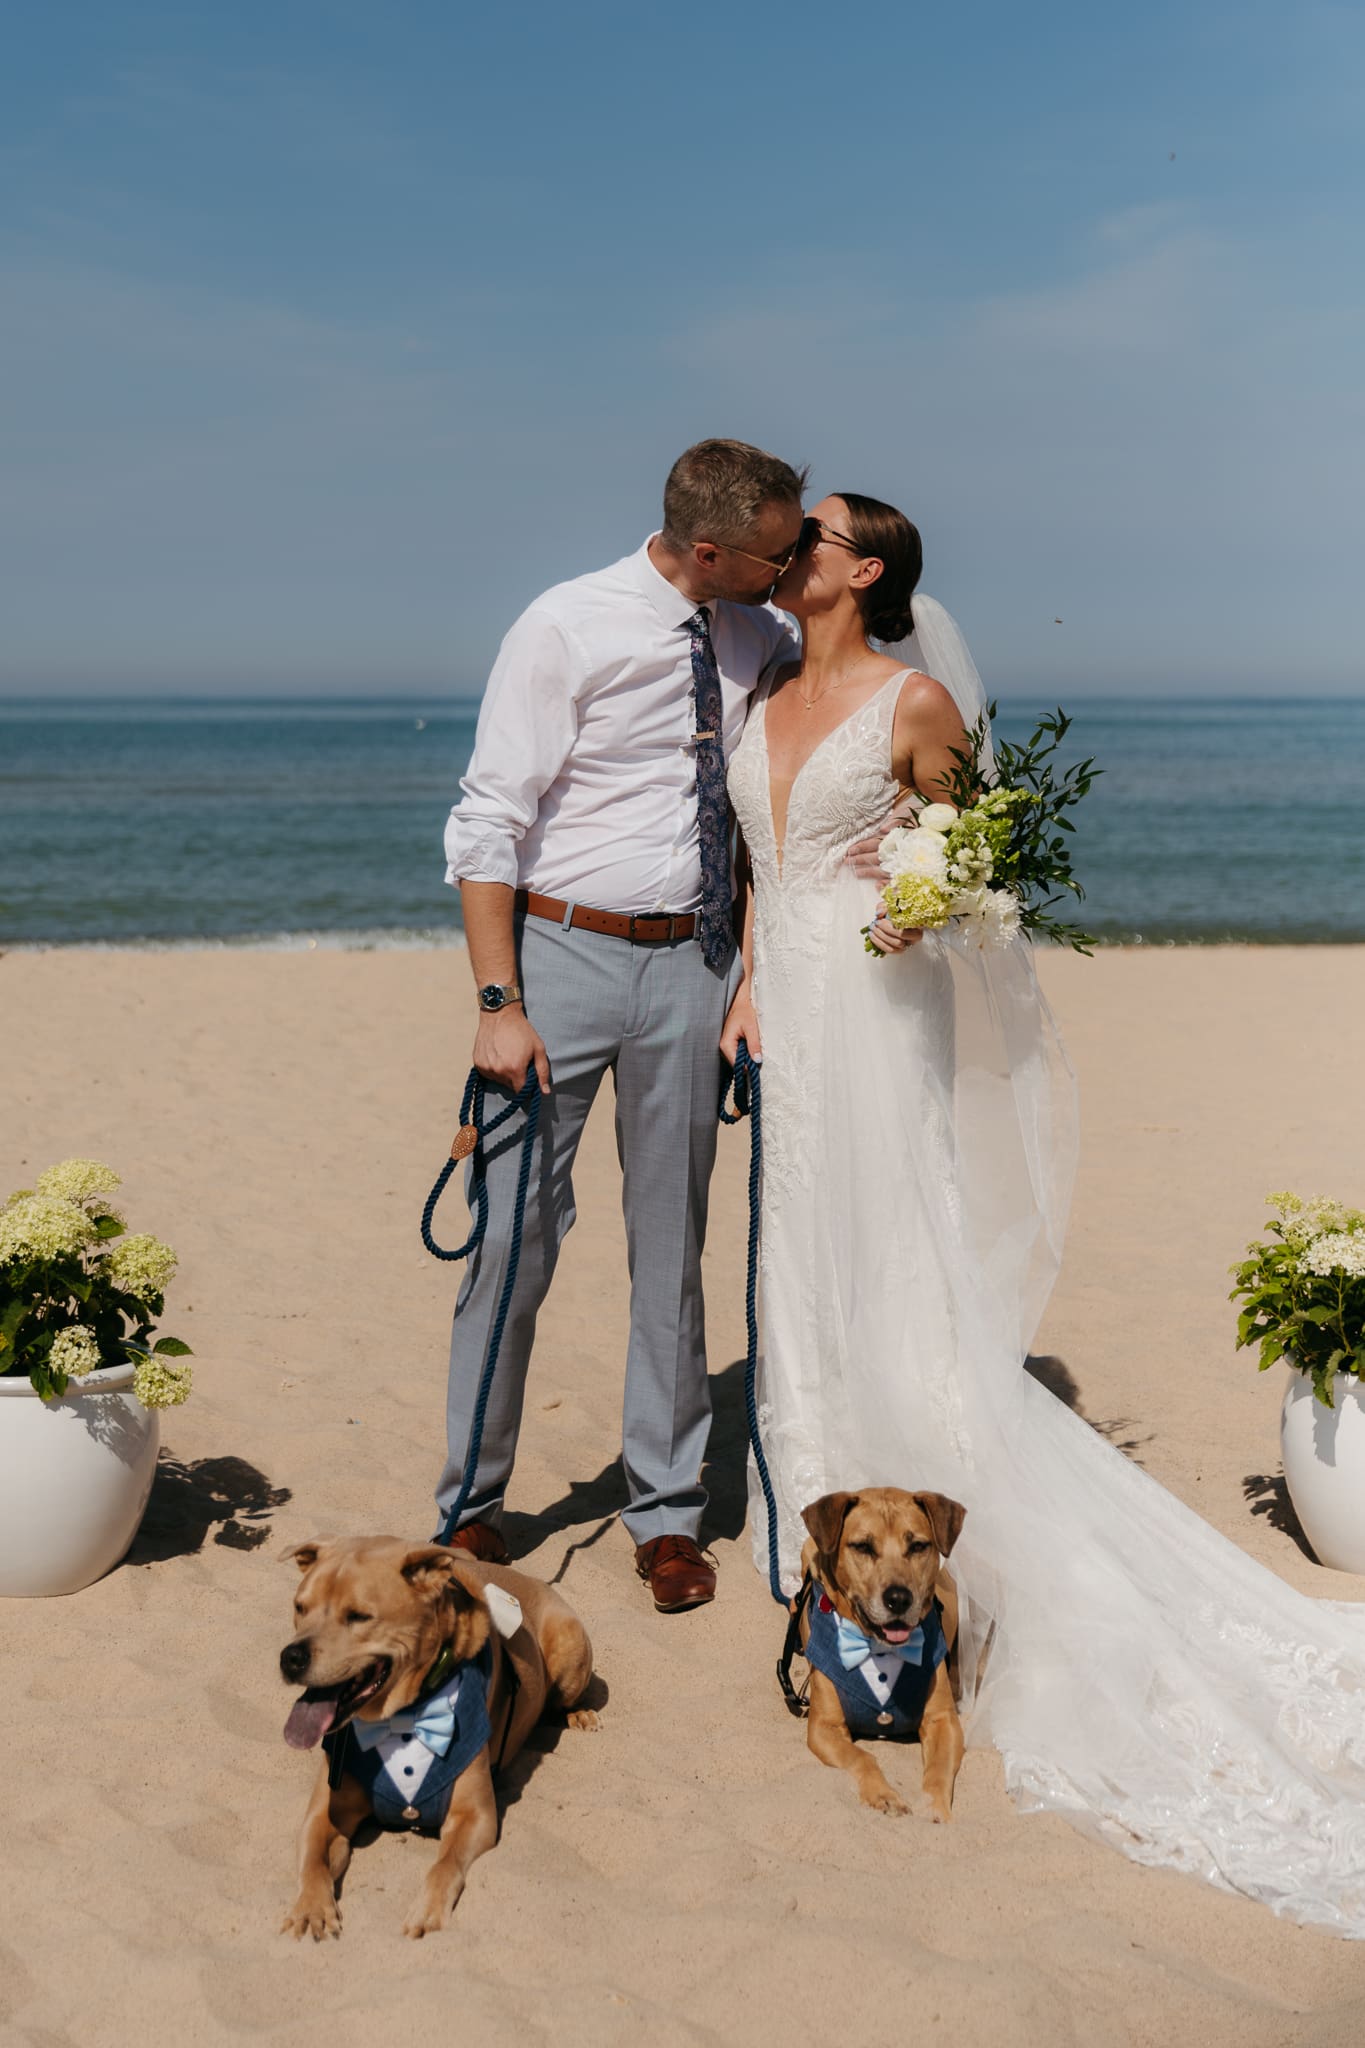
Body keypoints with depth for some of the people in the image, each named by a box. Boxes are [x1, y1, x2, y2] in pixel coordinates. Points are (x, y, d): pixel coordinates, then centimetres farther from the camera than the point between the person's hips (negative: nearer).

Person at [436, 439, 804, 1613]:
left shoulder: (762, 639, 5)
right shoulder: (568, 628, -9)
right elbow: (489, 824, -9)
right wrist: (499, 1004, -15)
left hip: (692, 963, 4)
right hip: (564, 950, -4)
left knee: (673, 1244, 9)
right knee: (518, 1237, 1)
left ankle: (667, 1511, 22)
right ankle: (473, 1502, 18)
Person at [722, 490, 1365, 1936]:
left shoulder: (915, 701, -6)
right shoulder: (765, 702, 12)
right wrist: (746, 989, 9)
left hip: (878, 1017, -7)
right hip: (788, 1015, 7)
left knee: (903, 1297, -6)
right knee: (805, 1282, 11)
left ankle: (947, 1569, 2)